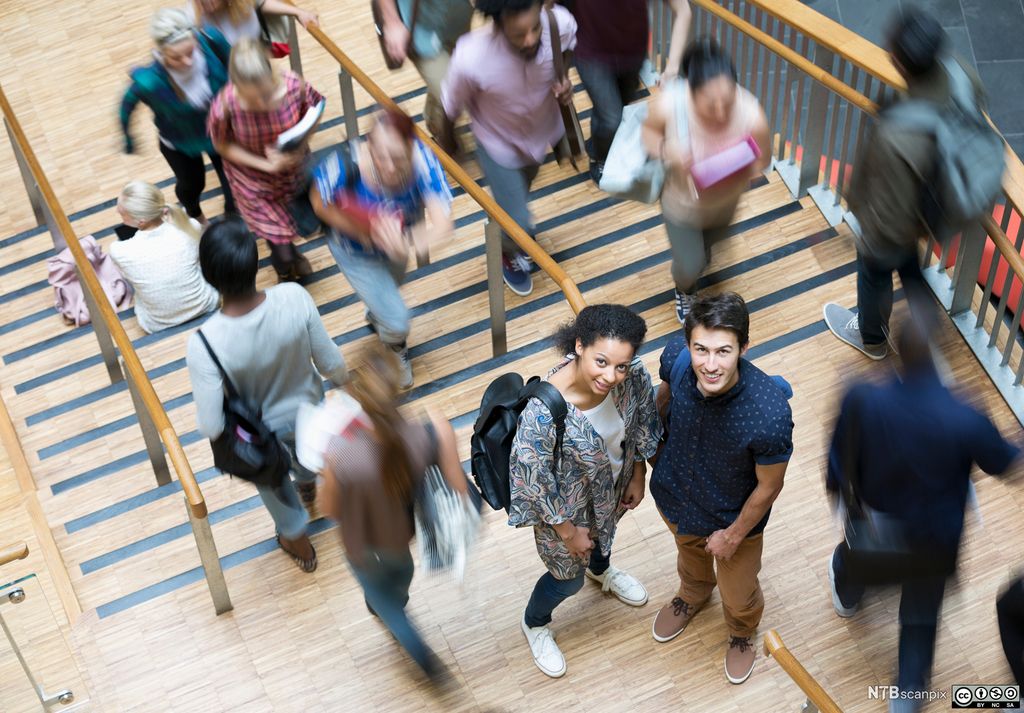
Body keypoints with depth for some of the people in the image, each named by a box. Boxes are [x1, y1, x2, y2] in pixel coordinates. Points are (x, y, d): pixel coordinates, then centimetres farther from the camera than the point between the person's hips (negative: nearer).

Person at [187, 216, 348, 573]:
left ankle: (295, 535, 60)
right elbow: (329, 361, -18)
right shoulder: (295, 298, -34)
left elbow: (211, 427, -31)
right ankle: (308, 480, 73)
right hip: (306, 410, 2)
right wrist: (342, 377, 6)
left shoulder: (205, 344, -40)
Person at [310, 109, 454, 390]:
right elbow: (319, 202, -23)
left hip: (399, 238, 3)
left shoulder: (423, 161, -40)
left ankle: (375, 314, 75)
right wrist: (360, 229, -37)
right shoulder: (346, 166, -43)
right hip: (357, 251, -3)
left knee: (392, 284, 35)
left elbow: (444, 224, -45)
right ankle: (397, 348, 43)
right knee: (396, 321, 2)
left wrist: (406, 240, -65)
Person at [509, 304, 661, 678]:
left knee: (604, 533, 38)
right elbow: (534, 480, -27)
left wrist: (638, 477, 6)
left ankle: (601, 569, 76)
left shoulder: (634, 376, -30)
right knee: (569, 577, 24)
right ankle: (534, 624, 59)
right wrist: (567, 530, -13)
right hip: (566, 502, -4)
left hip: (611, 486, 5)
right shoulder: (542, 412, -45)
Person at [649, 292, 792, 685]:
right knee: (690, 552, 36)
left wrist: (733, 536, -9)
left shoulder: (770, 412, -43)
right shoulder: (676, 355, -32)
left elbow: (769, 487, -23)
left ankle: (742, 633, 62)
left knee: (739, 595, 25)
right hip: (674, 492, 3)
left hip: (734, 515, -3)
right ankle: (693, 594, 71)